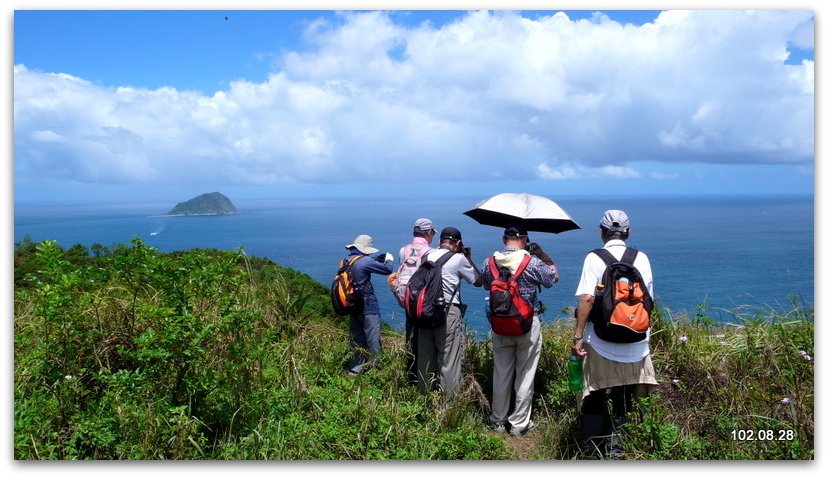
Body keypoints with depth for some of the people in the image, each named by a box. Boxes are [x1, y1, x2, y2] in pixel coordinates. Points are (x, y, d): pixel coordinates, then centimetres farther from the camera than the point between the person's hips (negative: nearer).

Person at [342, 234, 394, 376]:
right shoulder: (364, 261, -18)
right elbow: (387, 270, -12)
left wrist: (378, 261, 15)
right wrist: (389, 259, 8)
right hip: (368, 308, -8)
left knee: (356, 340, 16)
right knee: (373, 342, 0)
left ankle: (354, 370, 23)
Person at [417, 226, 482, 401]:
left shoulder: (427, 256, 6)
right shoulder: (459, 258, -6)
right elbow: (479, 281, 4)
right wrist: (468, 258, 12)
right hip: (448, 313, -5)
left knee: (425, 357, 14)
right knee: (449, 360, 2)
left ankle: (423, 395, 25)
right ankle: (450, 400, 6)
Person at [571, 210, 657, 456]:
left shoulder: (594, 258, -8)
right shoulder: (641, 258, 1)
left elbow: (587, 298, -17)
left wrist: (578, 336, -13)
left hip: (601, 343, -2)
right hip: (635, 343, 2)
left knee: (595, 397, 12)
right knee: (624, 397, 17)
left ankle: (590, 447, 18)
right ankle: (615, 440, 20)